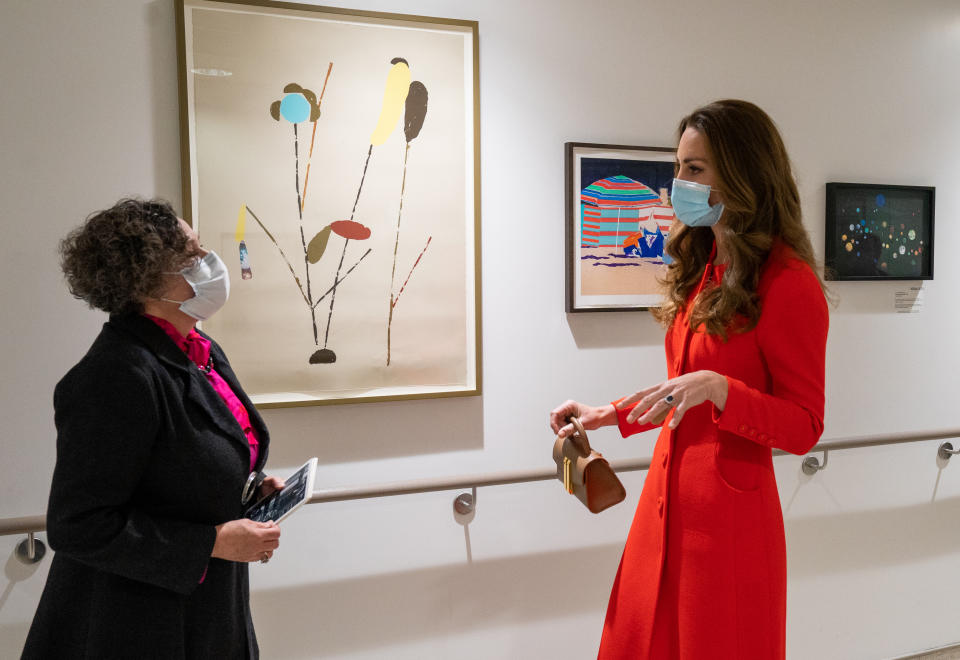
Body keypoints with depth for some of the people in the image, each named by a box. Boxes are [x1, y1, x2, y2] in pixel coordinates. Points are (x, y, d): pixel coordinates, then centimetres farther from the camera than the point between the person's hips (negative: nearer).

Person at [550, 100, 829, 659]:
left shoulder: (788, 284, -15)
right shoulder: (704, 271, 10)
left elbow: (803, 428, -13)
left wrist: (718, 389, -27)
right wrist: (607, 415, 18)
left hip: (729, 513, -7)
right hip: (667, 502, 8)